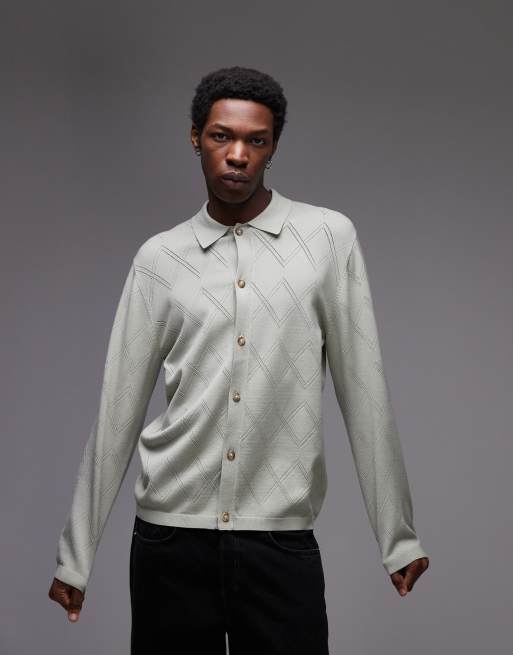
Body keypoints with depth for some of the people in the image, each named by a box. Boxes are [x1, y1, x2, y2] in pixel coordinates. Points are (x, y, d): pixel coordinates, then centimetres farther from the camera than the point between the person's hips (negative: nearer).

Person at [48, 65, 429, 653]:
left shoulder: (328, 239, 1)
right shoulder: (159, 259, 5)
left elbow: (363, 391, 2)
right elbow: (118, 408, 6)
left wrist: (397, 536, 1)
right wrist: (75, 555, 7)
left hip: (282, 540, -1)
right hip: (170, 538, 1)